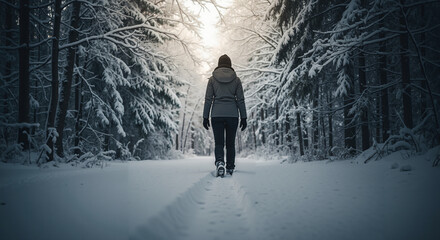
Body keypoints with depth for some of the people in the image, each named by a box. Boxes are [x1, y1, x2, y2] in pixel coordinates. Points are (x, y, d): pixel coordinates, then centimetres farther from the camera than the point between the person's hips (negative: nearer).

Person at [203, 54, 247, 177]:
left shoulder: (212, 79, 4)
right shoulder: (236, 79, 5)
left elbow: (208, 99, 1)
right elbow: (240, 100, 2)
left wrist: (205, 117, 5)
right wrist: (243, 118, 6)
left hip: (217, 115, 0)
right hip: (232, 115, 1)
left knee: (219, 143, 1)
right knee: (230, 143, 11)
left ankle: (220, 162, -24)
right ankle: (230, 168, 14)